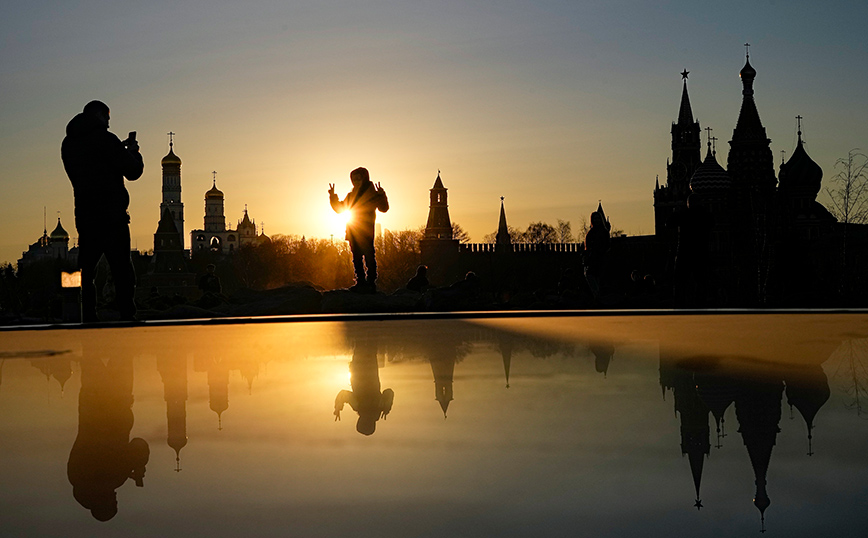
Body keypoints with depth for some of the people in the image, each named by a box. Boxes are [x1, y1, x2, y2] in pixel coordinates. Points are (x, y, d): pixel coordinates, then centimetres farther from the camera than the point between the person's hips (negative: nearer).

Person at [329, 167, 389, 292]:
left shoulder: (372, 194, 0)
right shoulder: (351, 195, 17)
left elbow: (384, 208, -10)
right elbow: (339, 208, 25)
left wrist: (382, 195, -25)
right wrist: (333, 196, 12)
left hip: (366, 231, -7)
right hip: (353, 231, 7)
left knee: (368, 256, -10)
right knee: (357, 257, 7)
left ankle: (371, 283, -9)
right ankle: (361, 282, 13)